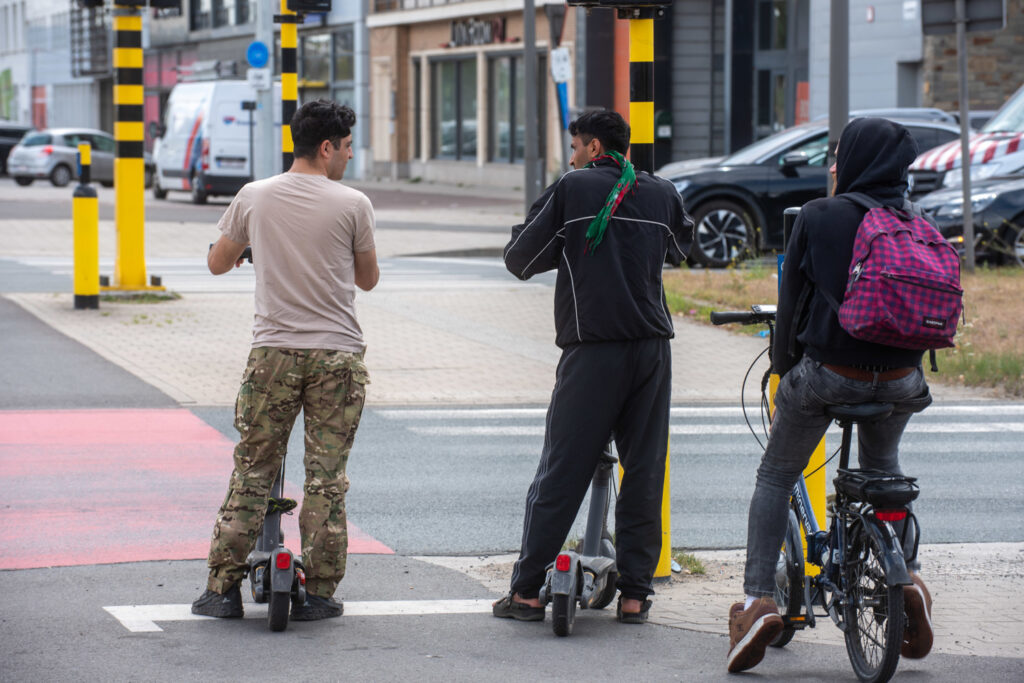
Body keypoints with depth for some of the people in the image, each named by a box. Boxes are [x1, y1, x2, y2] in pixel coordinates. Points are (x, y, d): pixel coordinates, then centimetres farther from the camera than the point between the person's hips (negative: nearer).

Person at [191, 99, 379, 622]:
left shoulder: (254, 197, 2)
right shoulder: (352, 204, -4)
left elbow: (217, 263, 15)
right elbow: (368, 280, 8)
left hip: (273, 353, 2)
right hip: (337, 354, -2)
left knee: (251, 471, 8)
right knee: (326, 476, 5)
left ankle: (223, 588, 9)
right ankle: (317, 593, 6)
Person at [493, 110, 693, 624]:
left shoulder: (571, 189, -1)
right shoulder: (662, 194, 10)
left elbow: (519, 260, 2)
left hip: (592, 351, -3)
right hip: (653, 346, 3)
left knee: (560, 473, 1)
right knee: (644, 472, 8)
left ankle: (526, 591, 4)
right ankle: (634, 593, 9)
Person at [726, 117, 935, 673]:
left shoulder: (818, 217, -8)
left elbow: (791, 300, -3)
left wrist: (782, 372, 8)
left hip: (825, 371, -3)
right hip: (898, 378, 3)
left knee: (775, 478, 14)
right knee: (882, 468, 31)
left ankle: (758, 601, 3)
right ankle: (908, 577, 18)